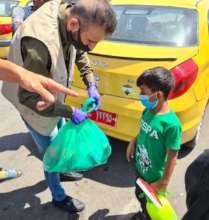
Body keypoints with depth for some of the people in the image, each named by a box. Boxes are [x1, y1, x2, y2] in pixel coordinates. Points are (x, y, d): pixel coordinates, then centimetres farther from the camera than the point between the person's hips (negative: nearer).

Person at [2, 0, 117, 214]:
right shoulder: (40, 42, -42)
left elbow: (80, 54, 4)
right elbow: (29, 97, -31)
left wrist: (91, 85, -6)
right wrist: (71, 112, -23)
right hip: (36, 108, -7)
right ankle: (59, 197, 37)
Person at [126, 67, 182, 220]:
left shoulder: (171, 124, -33)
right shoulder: (148, 111, -11)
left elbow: (172, 157, -24)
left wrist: (164, 183, -17)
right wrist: (133, 143, 0)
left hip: (154, 175, -7)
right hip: (140, 167, 7)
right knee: (140, 195, 31)